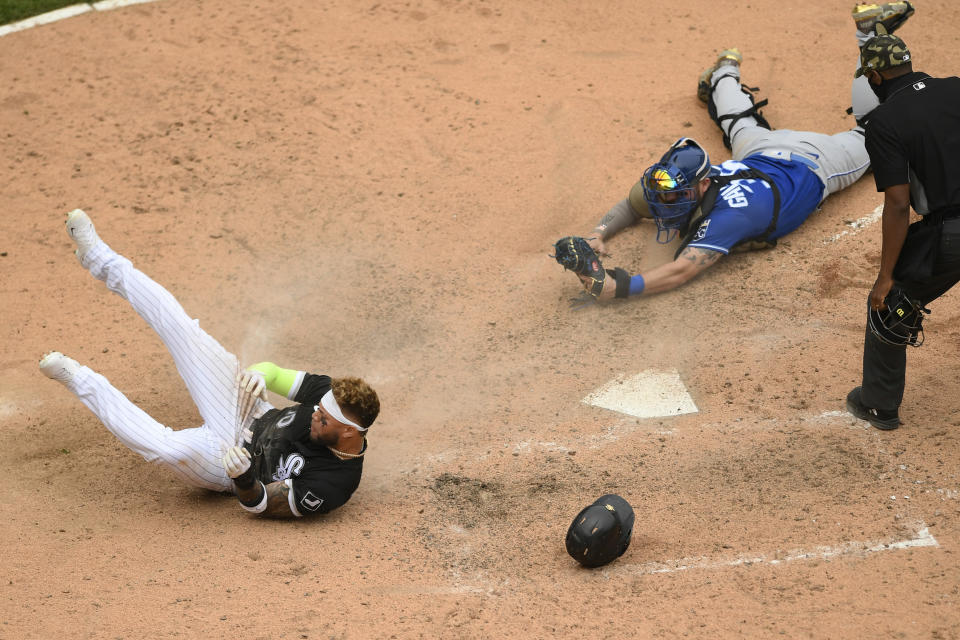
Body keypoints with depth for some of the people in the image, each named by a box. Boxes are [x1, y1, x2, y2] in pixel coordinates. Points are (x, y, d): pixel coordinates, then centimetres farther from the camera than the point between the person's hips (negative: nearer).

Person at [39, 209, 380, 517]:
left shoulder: (334, 483, -33)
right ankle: (105, 264, 8)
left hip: (224, 463, -6)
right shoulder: (331, 393, -18)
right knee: (190, 339, -7)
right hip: (255, 421, 6)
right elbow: (275, 372, -3)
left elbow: (260, 505, -25)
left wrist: (243, 479, -47)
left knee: (167, 447, -36)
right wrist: (260, 374, -26)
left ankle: (79, 379, -14)